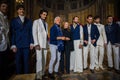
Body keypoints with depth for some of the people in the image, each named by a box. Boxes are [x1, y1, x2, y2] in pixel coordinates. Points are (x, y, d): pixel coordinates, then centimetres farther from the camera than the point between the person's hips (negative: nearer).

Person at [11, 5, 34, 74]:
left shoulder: (29, 21, 11)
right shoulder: (14, 21, 7)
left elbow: (31, 33, 8)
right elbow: (12, 33, 2)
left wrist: (31, 43, 0)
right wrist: (13, 45, -5)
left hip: (27, 45, 1)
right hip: (18, 45, 0)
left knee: (26, 61, 5)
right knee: (18, 62, 5)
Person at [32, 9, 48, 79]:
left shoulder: (46, 23, 18)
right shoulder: (36, 22, 1)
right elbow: (34, 33, -7)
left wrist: (48, 42, 9)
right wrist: (36, 44, -16)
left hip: (45, 44, 6)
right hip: (39, 44, -5)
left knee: (44, 59, 6)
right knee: (39, 59, -11)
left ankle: (43, 73, 16)